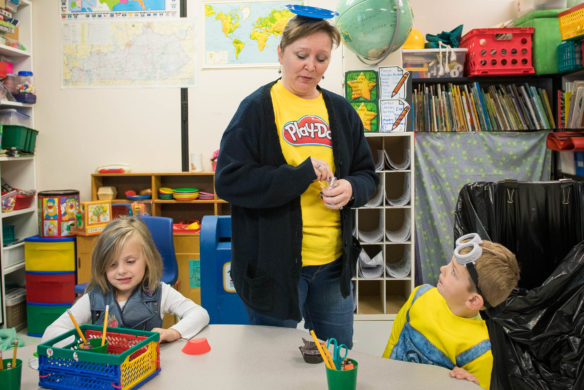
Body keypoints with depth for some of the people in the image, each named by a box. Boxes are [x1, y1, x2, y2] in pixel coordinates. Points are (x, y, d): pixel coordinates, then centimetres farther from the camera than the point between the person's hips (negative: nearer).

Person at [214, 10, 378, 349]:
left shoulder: (341, 111, 8)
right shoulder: (257, 108, -7)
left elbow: (368, 174, 14)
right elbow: (229, 180, -14)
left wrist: (351, 189, -9)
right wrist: (302, 174, -21)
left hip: (333, 263, 5)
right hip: (275, 264, -4)